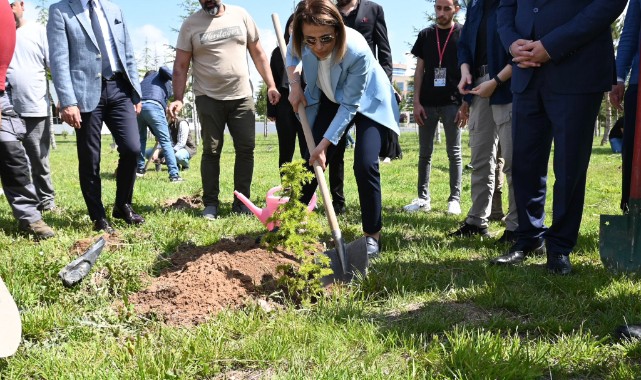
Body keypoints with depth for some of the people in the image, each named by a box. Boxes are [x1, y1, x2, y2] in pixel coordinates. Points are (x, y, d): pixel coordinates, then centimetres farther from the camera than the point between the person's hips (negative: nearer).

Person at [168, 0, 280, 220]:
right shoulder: (191, 24, 1)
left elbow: (258, 53, 10)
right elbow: (180, 66, -1)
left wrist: (270, 85, 3)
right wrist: (178, 99, -13)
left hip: (242, 96, 2)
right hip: (209, 98, -2)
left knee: (246, 149, 1)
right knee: (211, 151, 1)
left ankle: (241, 202, 12)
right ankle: (210, 204, 10)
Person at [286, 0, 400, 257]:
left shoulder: (357, 51, -38)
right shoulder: (300, 41, -25)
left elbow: (350, 106, -29)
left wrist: (325, 142, -28)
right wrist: (294, 84, -12)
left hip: (367, 102, -4)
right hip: (330, 100, 5)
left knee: (365, 165, -19)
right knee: (312, 161, 2)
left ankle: (372, 235, -3)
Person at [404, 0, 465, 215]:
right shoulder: (425, 35, 9)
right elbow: (419, 70, 8)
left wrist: (465, 103, -8)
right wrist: (416, 102, 0)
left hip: (452, 103, -3)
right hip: (428, 103, 3)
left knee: (454, 153, 3)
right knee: (425, 153, 5)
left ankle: (454, 199, 8)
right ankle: (423, 198, 12)